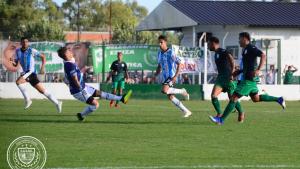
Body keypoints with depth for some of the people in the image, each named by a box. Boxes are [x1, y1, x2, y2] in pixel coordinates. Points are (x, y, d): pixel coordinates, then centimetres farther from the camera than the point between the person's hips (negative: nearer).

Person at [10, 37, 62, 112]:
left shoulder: (32, 51, -5)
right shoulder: (18, 51, 9)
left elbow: (43, 57, 4)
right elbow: (16, 64, 11)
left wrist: (42, 67, -6)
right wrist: (13, 62, -12)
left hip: (31, 72, -6)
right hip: (25, 73, 6)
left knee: (18, 81, -26)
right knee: (42, 90, 6)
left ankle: (27, 99, -13)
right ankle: (57, 103, 13)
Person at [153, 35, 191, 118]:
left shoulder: (171, 53, -13)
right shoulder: (160, 53, 11)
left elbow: (179, 64, -14)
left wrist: (175, 76, -22)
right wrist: (155, 75, 9)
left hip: (171, 76, -8)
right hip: (165, 77, 8)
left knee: (164, 90, -29)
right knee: (170, 97, 4)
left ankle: (182, 91, -6)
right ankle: (186, 111, 13)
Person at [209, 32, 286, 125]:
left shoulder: (251, 48, -13)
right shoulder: (246, 49, 17)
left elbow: (263, 55, -24)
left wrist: (258, 70, -31)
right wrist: (238, 72, 20)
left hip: (249, 79, -11)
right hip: (250, 79, 11)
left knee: (234, 98, -11)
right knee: (256, 98, 22)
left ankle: (221, 119, -11)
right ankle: (278, 99, 26)